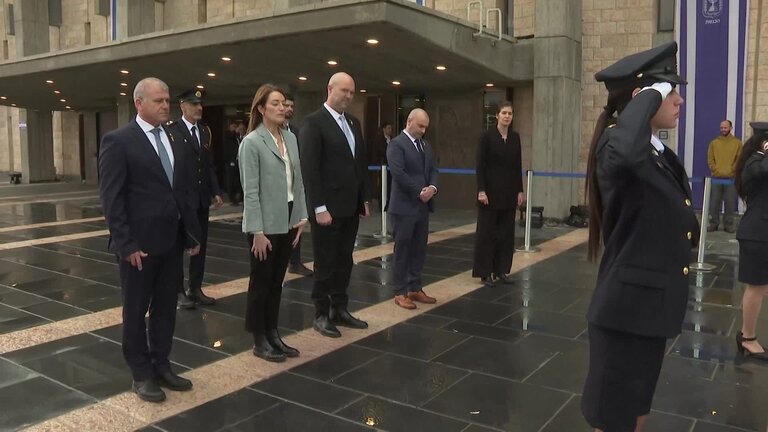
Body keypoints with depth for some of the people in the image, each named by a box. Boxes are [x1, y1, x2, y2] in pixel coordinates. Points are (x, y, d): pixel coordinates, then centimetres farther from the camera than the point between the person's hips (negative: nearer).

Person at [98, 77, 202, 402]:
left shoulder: (175, 141, 10)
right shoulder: (118, 141, -9)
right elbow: (111, 198, -12)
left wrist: (192, 233, 10)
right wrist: (126, 244, -16)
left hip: (172, 240, 6)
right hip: (139, 244, -6)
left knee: (166, 308, 14)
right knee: (136, 310, 9)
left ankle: (161, 366, 29)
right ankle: (141, 374, 23)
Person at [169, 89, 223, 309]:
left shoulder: (205, 131, 10)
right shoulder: (172, 131, -10)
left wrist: (215, 191, 8)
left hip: (202, 197, 6)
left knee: (200, 245, 11)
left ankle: (195, 288, 22)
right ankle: (179, 291, 16)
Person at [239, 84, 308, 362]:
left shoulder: (290, 138, 8)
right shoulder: (252, 142, -11)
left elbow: (298, 181, 10)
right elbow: (250, 191, -14)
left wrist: (301, 216, 5)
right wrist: (258, 231, -17)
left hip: (288, 221, 6)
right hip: (265, 224, -6)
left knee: (277, 282, 14)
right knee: (261, 282, 7)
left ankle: (273, 335, 26)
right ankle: (259, 341, 19)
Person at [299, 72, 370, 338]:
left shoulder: (354, 123, 13)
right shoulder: (313, 122, -10)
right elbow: (309, 169, -16)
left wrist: (364, 199, 13)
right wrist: (319, 208, -19)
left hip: (350, 207, 7)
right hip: (328, 208, -7)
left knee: (344, 262, 13)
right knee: (325, 264, 3)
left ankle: (339, 310, 25)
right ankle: (321, 315, 16)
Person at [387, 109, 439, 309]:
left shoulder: (426, 145, 15)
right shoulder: (396, 144, -10)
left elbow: (433, 170, 11)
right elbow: (398, 173, -20)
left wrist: (432, 187, -10)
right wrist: (419, 192, -16)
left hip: (423, 206, 7)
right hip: (405, 206, -7)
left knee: (419, 249, 11)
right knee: (402, 250, 1)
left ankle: (415, 289, 21)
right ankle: (400, 293, 10)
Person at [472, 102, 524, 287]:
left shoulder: (515, 137, 8)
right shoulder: (487, 136, -8)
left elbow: (518, 166, 11)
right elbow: (480, 165, -10)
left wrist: (520, 190, 7)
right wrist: (481, 190, -16)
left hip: (509, 191, 6)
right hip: (491, 190, -5)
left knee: (506, 231, 9)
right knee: (487, 231, 0)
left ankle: (501, 270, 20)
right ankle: (485, 272, 9)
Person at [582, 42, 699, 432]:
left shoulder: (662, 154, 9)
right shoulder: (615, 147, -20)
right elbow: (626, 154, -47)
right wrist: (650, 97, -31)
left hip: (652, 304, 9)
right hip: (627, 308, -9)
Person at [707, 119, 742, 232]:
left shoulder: (737, 143, 7)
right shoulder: (714, 142, 10)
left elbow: (740, 160, 1)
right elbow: (710, 159, 5)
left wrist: (731, 171, -9)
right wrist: (716, 170, -7)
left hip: (731, 178, -1)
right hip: (716, 177, 1)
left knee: (730, 203, 1)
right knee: (714, 203, 1)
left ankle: (729, 224, 7)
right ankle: (714, 223, 7)